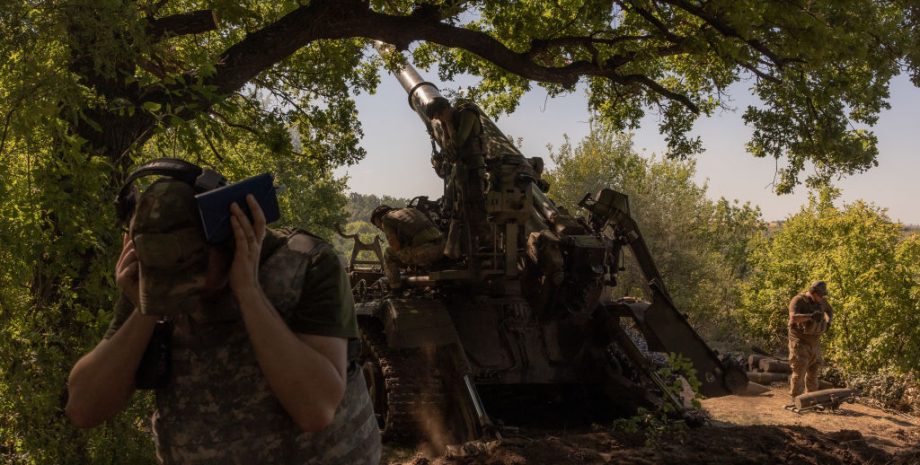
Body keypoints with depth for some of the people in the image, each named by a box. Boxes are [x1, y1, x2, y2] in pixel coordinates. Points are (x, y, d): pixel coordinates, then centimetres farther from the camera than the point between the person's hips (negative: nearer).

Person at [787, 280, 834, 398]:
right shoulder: (798, 301, -17)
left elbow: (829, 310, 26)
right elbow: (793, 317, -33)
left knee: (813, 372, 11)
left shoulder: (820, 301, 4)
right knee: (799, 372, -11)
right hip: (800, 343, -7)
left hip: (814, 343, 7)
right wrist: (811, 316, -34)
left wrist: (828, 321, 8)